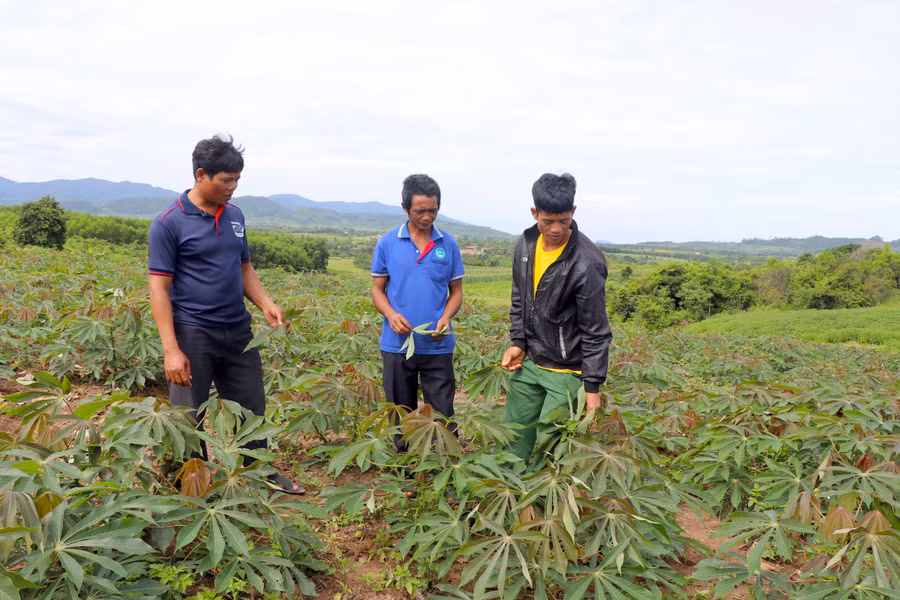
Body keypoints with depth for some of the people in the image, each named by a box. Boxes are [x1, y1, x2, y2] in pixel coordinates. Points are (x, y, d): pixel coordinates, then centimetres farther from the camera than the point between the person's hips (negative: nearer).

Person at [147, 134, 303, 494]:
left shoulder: (235, 215, 8)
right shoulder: (169, 223, -10)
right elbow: (159, 288, -11)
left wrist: (265, 303, 0)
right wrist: (171, 350, -17)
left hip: (238, 330, 6)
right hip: (193, 334, -6)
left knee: (251, 407, 15)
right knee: (190, 417, 6)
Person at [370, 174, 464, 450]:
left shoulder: (448, 244, 1)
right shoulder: (387, 243, -1)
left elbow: (456, 291, 7)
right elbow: (377, 289, 5)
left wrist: (446, 317, -13)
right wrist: (391, 314, -16)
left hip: (438, 345, 0)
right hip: (397, 344, 0)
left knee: (442, 414, 4)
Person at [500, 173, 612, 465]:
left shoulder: (587, 262, -22)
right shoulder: (526, 243, -1)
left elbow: (595, 330, -17)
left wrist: (593, 386, -15)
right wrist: (518, 342, 5)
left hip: (567, 371, -6)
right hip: (530, 363, 7)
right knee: (512, 437, 14)